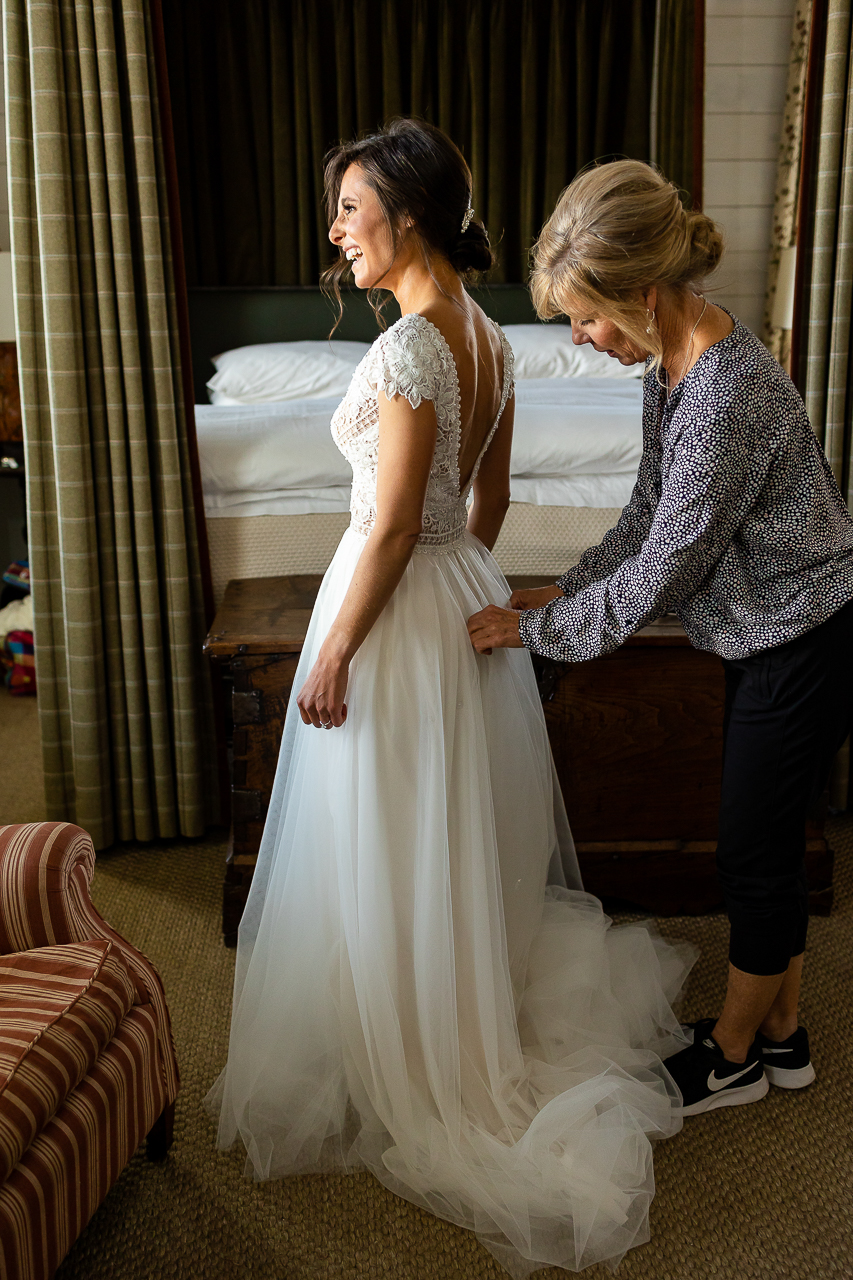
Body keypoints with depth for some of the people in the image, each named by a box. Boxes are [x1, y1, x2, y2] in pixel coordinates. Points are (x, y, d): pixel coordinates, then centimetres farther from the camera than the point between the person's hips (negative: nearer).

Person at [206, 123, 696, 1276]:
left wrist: (332, 655, -15)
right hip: (469, 595, 9)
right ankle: (488, 1000, 42)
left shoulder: (408, 348, -23)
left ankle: (416, 1070, 26)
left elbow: (391, 531, -22)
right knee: (464, 833, 23)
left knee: (392, 852, 8)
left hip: (402, 605, -9)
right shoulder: (488, 337, 4)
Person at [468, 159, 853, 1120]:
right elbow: (651, 509, 12)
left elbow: (659, 576, -25)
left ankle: (733, 1054, 29)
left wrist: (532, 628, -14)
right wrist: (569, 589, 6)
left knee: (754, 854, 6)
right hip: (765, 634, 9)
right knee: (767, 844, 19)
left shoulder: (728, 395, -31)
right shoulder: (673, 360, -1)